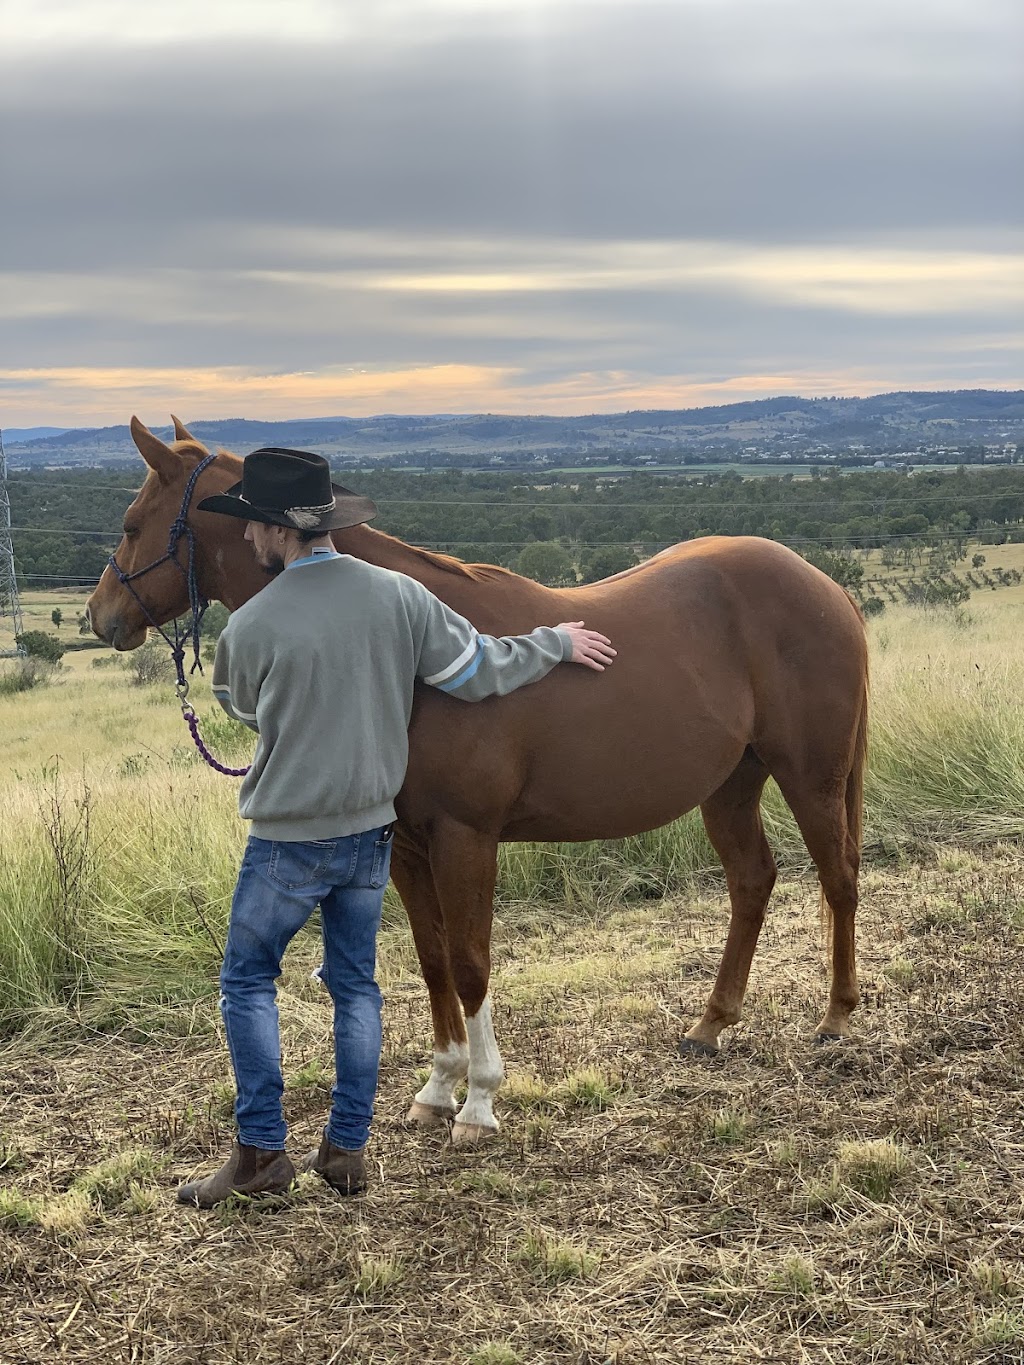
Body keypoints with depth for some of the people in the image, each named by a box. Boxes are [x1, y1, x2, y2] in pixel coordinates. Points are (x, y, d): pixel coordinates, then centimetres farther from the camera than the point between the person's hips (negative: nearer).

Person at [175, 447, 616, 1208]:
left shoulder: (251, 627, -17)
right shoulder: (400, 597, -8)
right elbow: (479, 674, 0)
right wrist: (556, 645, 16)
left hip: (289, 840, -4)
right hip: (371, 831, 4)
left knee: (248, 981, 12)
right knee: (356, 984, 16)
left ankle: (262, 1152, 12)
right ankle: (348, 1150, 20)